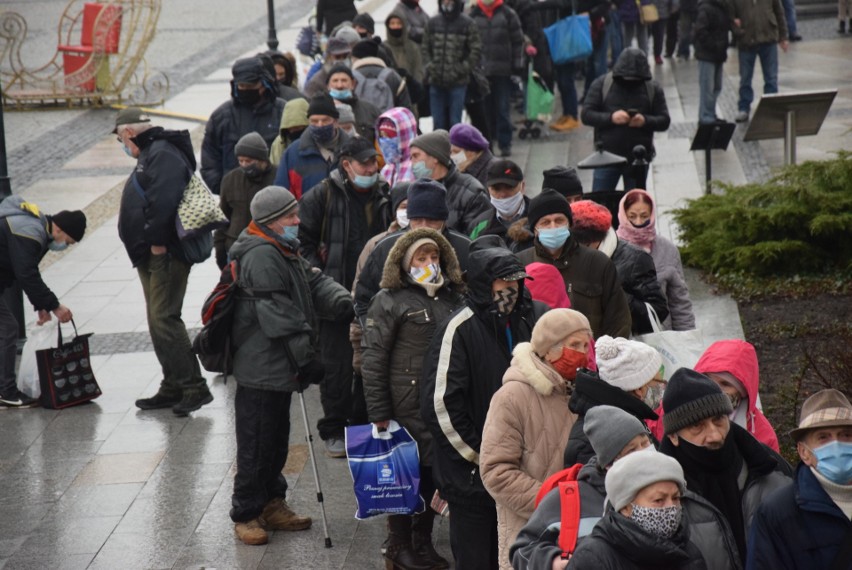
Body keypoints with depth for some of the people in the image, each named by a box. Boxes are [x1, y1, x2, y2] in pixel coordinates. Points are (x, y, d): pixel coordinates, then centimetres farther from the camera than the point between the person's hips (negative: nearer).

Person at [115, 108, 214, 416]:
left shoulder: (163, 154, -14)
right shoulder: (151, 154, 20)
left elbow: (164, 200, -27)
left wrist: (157, 241, -23)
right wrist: (149, 245, 15)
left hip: (165, 254, -11)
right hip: (151, 255, 11)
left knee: (164, 319, -14)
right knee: (158, 321, 13)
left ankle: (194, 387, -12)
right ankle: (172, 387, 19)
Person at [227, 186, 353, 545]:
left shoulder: (285, 251, 14)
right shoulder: (261, 257, -21)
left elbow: (313, 281, 15)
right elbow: (278, 314, -24)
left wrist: (339, 300, -7)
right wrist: (306, 357, -23)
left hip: (279, 368, 11)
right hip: (261, 371, -11)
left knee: (277, 441, 19)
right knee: (256, 445, -2)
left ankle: (271, 504, 31)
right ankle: (245, 513, 8)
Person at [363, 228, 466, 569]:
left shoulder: (454, 298, 13)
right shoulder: (390, 300, -2)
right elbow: (373, 359, -6)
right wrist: (378, 413, -10)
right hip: (407, 406, -5)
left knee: (435, 471, 8)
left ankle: (423, 541, 21)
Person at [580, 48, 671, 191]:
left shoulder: (653, 88, 2)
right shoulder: (602, 84, -1)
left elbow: (664, 121, 1)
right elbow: (586, 115, -5)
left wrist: (645, 121, -20)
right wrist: (611, 118, -23)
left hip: (638, 158, 1)